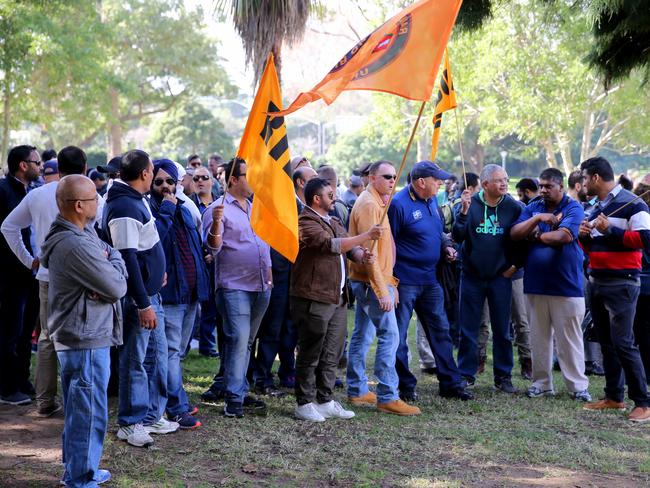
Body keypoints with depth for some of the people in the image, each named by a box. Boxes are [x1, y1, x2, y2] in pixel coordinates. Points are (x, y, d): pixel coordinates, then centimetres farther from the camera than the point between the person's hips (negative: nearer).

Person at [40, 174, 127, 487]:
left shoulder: (83, 234, 8)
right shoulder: (76, 246, -24)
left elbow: (112, 252, 11)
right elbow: (117, 288, -20)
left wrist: (109, 262, -11)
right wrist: (114, 262, -1)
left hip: (76, 336, 11)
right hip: (86, 340, -11)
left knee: (78, 409, 21)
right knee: (88, 412, -1)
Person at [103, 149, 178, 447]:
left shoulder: (137, 199, 10)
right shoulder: (124, 208, -21)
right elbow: (127, 259, -24)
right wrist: (143, 304, -23)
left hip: (151, 292, 10)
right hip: (137, 297, -10)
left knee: (157, 355, 16)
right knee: (135, 360, 0)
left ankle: (152, 416, 27)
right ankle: (130, 424, 11)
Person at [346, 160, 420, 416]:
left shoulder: (376, 202, 17)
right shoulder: (369, 205, -15)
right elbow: (369, 253, -21)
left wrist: (390, 282, 19)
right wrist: (383, 291, -23)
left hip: (363, 281, 10)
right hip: (372, 282, -10)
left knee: (362, 336, 13)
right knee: (389, 335, -11)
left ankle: (357, 391, 19)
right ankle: (387, 397, -11)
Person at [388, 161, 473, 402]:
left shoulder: (431, 200, 9)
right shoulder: (399, 204, -16)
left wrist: (446, 246, 3)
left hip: (429, 280, 8)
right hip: (404, 281, -8)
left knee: (440, 331, 11)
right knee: (398, 335, 1)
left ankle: (450, 383, 18)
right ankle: (405, 386, 11)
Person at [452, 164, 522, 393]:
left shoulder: (513, 207, -3)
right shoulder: (470, 204, -4)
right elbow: (458, 237, -12)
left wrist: (516, 264, 0)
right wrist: (464, 211, -23)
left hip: (500, 277, 0)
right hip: (472, 276, 0)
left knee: (502, 330, 7)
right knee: (468, 330, 5)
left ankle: (503, 376, 16)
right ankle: (466, 375, 15)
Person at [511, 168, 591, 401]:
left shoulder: (573, 208, -3)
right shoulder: (533, 208, 11)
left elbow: (564, 236, -19)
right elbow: (514, 234, -1)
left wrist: (536, 235, -5)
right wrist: (537, 219, -14)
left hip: (566, 284, -4)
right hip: (535, 284, 4)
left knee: (569, 338, -1)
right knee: (539, 337, 10)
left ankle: (578, 385, 6)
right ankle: (541, 382, 19)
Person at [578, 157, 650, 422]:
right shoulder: (596, 208, 16)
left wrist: (610, 230, -19)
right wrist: (585, 236, 2)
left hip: (621, 284, -8)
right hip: (596, 281, 8)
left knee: (623, 343, -12)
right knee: (607, 343, 11)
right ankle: (614, 397, 19)